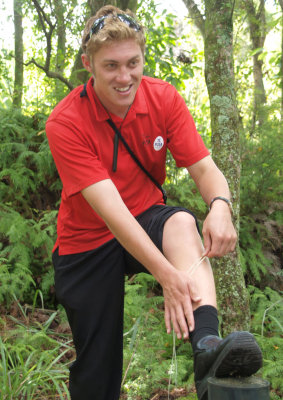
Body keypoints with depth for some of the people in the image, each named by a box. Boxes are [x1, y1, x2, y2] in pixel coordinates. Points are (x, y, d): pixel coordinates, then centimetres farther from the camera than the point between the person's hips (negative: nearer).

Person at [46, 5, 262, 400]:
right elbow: (109, 208, -32)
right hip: (88, 242, -1)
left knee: (182, 222, -35)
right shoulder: (65, 122, -22)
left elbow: (204, 167, -13)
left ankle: (206, 346, -51)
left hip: (148, 222, 2)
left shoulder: (164, 98, -11)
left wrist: (220, 206, -39)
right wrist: (168, 275, -42)